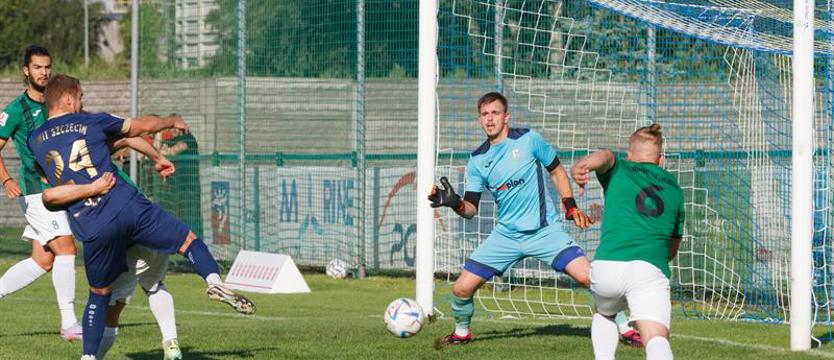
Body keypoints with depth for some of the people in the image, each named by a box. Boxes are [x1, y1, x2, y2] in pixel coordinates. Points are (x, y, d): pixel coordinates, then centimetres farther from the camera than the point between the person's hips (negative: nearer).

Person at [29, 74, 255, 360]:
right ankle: (214, 281, -19)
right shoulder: (92, 122, 9)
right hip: (127, 206, -2)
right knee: (188, 241, 8)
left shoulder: (35, 141, 12)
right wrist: (171, 121, 39)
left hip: (91, 228, 2)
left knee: (99, 294, 19)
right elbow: (143, 126, 20)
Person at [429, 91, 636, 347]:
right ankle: (462, 332, 25)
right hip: (506, 236, 3)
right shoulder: (477, 161, 3)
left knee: (589, 277, -19)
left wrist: (570, 206, 1)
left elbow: (556, 172, 9)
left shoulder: (528, 139, -4)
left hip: (544, 229, -3)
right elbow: (471, 208, 2)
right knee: (462, 288, -4)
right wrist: (455, 203, -19)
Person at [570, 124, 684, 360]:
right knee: (657, 339, -15)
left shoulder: (619, 170, 19)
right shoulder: (674, 188, 26)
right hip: (651, 271, 0)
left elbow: (604, 157, -8)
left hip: (606, 267, 0)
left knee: (604, 314, 32)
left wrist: (581, 167, -30)